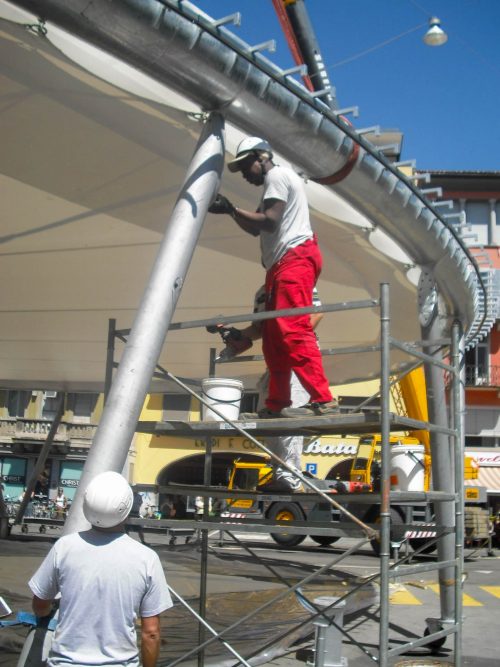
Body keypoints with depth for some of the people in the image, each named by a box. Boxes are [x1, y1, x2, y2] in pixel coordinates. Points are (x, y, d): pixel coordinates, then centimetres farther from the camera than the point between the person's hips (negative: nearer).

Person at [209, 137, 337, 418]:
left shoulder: (278, 175, -3)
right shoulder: (275, 181, 28)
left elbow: (269, 221, -15)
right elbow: (256, 228, 26)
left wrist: (231, 209, -8)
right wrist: (231, 210, 12)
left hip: (295, 259, -11)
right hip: (283, 266, 11)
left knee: (293, 330, -19)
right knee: (273, 337, 10)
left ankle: (323, 400, -23)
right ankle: (277, 404, 14)